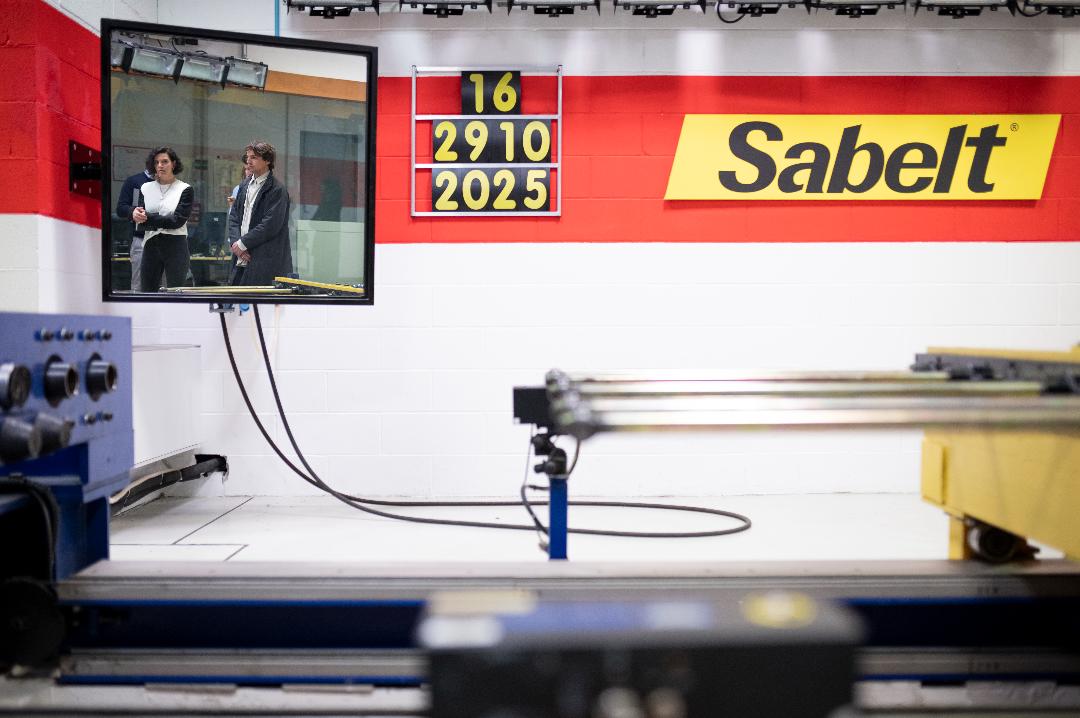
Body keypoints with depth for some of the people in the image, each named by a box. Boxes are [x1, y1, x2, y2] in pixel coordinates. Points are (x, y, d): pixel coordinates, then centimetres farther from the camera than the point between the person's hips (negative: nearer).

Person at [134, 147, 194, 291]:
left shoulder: (185, 190, 0)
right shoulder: (146, 188, 12)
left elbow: (178, 220, -11)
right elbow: (141, 222, 4)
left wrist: (148, 218, -13)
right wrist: (137, 215, -19)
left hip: (176, 246, -4)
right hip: (151, 245, 4)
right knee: (147, 290, 5)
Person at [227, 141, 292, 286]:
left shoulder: (277, 189, -8)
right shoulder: (244, 186, 17)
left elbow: (271, 225, -16)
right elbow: (233, 216, 15)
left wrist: (242, 243, -12)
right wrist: (235, 242, -3)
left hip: (266, 262, -7)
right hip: (242, 259, 7)